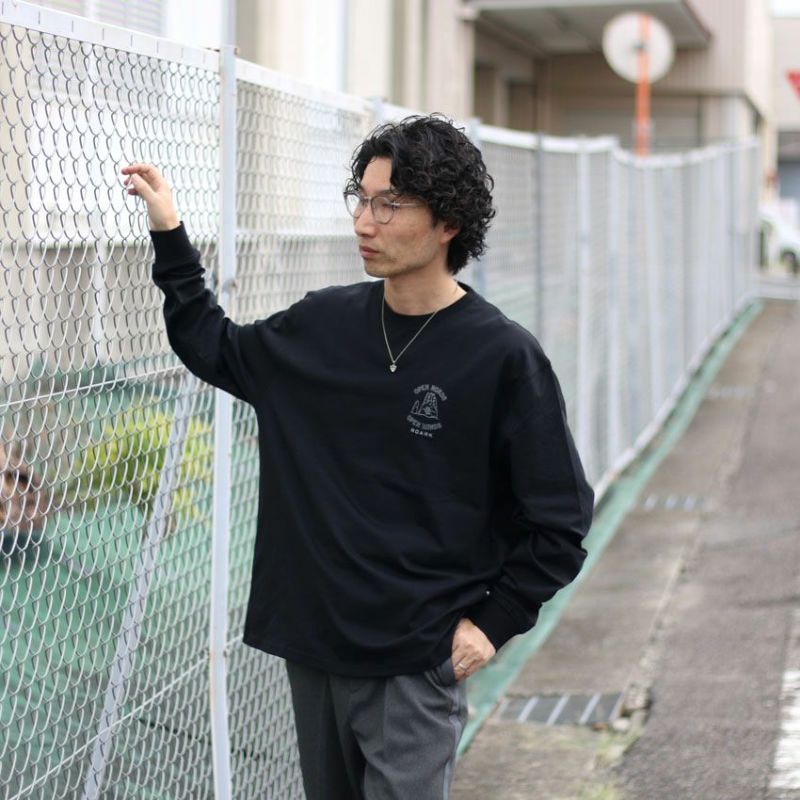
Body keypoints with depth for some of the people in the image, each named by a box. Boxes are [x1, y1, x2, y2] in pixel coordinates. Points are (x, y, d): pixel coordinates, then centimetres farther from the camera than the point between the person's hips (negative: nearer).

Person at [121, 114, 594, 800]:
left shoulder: (503, 356, -12)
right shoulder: (325, 324, 3)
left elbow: (561, 519, -6)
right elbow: (216, 351, 21)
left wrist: (494, 622, -10)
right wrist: (170, 235, 14)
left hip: (417, 671, -5)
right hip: (311, 652, 5)